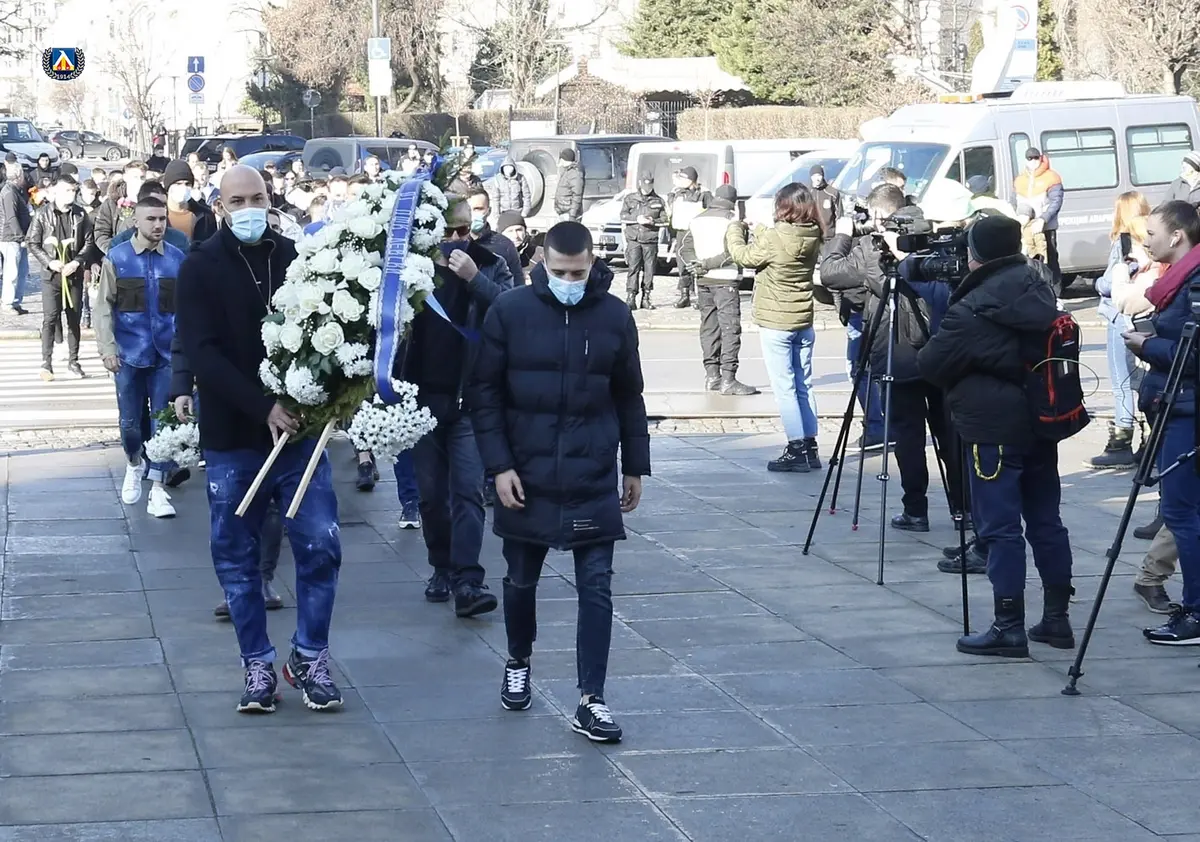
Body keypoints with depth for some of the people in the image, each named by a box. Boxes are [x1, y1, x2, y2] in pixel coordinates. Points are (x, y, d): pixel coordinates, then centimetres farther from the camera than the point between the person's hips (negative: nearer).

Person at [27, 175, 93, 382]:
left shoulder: (80, 215, 3)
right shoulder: (43, 214, -4)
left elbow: (89, 242, 5)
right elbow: (32, 242, -1)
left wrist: (77, 261, -10)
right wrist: (49, 262, -13)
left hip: (74, 273, 3)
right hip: (51, 274, -3)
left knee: (74, 318, 9)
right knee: (50, 318, -9)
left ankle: (73, 361, 19)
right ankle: (46, 363, -8)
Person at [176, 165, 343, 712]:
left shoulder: (294, 258, 3)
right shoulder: (200, 269, -4)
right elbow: (203, 353, -12)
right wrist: (263, 407, -21)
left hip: (299, 427, 1)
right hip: (232, 438, -1)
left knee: (320, 544, -1)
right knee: (237, 557, 5)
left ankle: (309, 658, 14)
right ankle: (258, 665, 16)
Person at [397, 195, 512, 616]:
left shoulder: (491, 266, 1)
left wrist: (474, 279, -23)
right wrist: (396, 391, -11)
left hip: (471, 398, -1)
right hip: (424, 397, 1)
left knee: (468, 490, -8)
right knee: (432, 493, 9)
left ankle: (468, 581, -13)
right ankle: (442, 570, 22)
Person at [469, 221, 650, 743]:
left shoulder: (615, 317, -1)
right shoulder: (510, 312, -6)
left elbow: (629, 398, 9)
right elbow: (485, 392, -3)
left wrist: (635, 467, 11)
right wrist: (499, 465, -9)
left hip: (594, 481, 0)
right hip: (525, 476, 0)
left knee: (596, 588, -3)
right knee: (521, 580, 14)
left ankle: (591, 700, 0)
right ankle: (518, 663, 39)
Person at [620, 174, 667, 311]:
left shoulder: (658, 201, 11)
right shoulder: (629, 198, 10)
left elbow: (664, 220, 8)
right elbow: (623, 216, 4)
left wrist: (653, 221, -10)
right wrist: (636, 219, -12)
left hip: (651, 240, 1)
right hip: (633, 239, -1)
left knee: (649, 269, 1)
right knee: (633, 268, -10)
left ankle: (646, 298, 9)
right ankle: (631, 297, -10)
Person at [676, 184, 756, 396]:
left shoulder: (697, 220, 14)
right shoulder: (732, 220, -7)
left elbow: (682, 247, 9)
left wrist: (696, 264, -4)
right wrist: (706, 264, -12)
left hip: (703, 282, 7)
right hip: (725, 281, -7)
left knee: (709, 326, 13)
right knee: (730, 328, -7)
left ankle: (712, 375, 14)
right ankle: (728, 379, -13)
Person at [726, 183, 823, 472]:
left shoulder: (774, 238, -19)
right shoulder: (812, 237, -1)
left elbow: (743, 255, -4)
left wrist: (735, 230, 14)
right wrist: (757, 229, 23)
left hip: (776, 323, -6)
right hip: (804, 321, 6)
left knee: (784, 386, -2)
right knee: (804, 385, 12)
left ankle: (796, 448, -4)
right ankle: (810, 447, 15)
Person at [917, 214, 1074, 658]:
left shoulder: (971, 311, -17)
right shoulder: (1040, 292, 5)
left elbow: (929, 365, -8)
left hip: (995, 430, -8)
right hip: (1042, 422, 8)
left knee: (1001, 528, -4)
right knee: (1045, 519, 13)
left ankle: (1009, 627, -3)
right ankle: (1056, 618, 18)